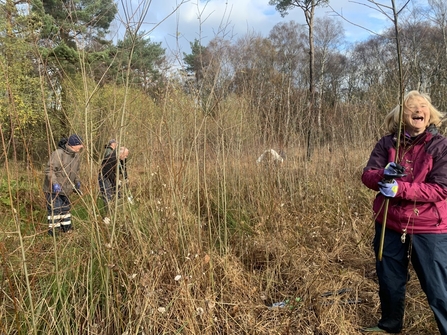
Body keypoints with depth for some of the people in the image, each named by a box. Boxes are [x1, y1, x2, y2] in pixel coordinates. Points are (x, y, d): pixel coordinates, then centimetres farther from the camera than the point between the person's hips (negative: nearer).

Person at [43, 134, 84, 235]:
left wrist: (77, 184, 14)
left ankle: (67, 229, 30)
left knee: (66, 208, 17)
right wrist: (54, 183, -31)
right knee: (55, 209, -6)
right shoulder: (58, 153, -23)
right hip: (53, 189, -8)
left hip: (65, 189, 8)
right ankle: (53, 230, 6)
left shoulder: (77, 156, 4)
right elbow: (49, 170, -24)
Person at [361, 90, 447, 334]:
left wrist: (400, 188, -26)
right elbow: (367, 176, -4)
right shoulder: (387, 143, 0)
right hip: (389, 225, 4)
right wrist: (384, 174, -26)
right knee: (389, 281, 20)